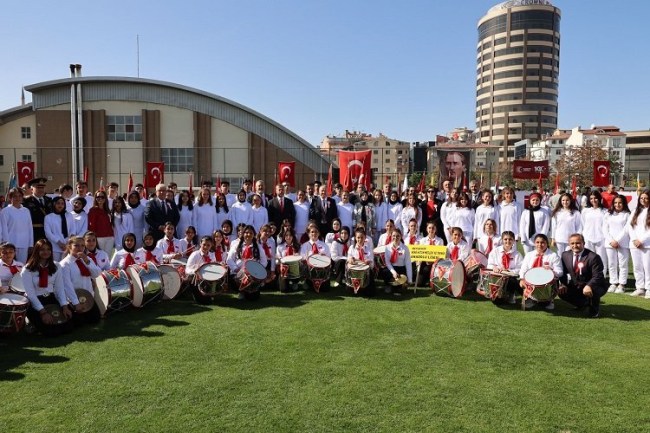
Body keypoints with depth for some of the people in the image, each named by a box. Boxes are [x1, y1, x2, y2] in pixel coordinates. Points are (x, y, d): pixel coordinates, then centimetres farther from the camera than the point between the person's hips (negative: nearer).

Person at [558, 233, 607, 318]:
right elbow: (563, 272, 3)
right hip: (575, 287, 6)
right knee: (561, 292, -15)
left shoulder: (593, 257, -20)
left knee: (592, 291, -37)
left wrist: (589, 286, -43)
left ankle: (595, 309, 0)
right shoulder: (565, 255, -2)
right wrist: (563, 284, -16)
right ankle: (584, 303, 13)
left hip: (593, 286, -6)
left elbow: (597, 276, -25)